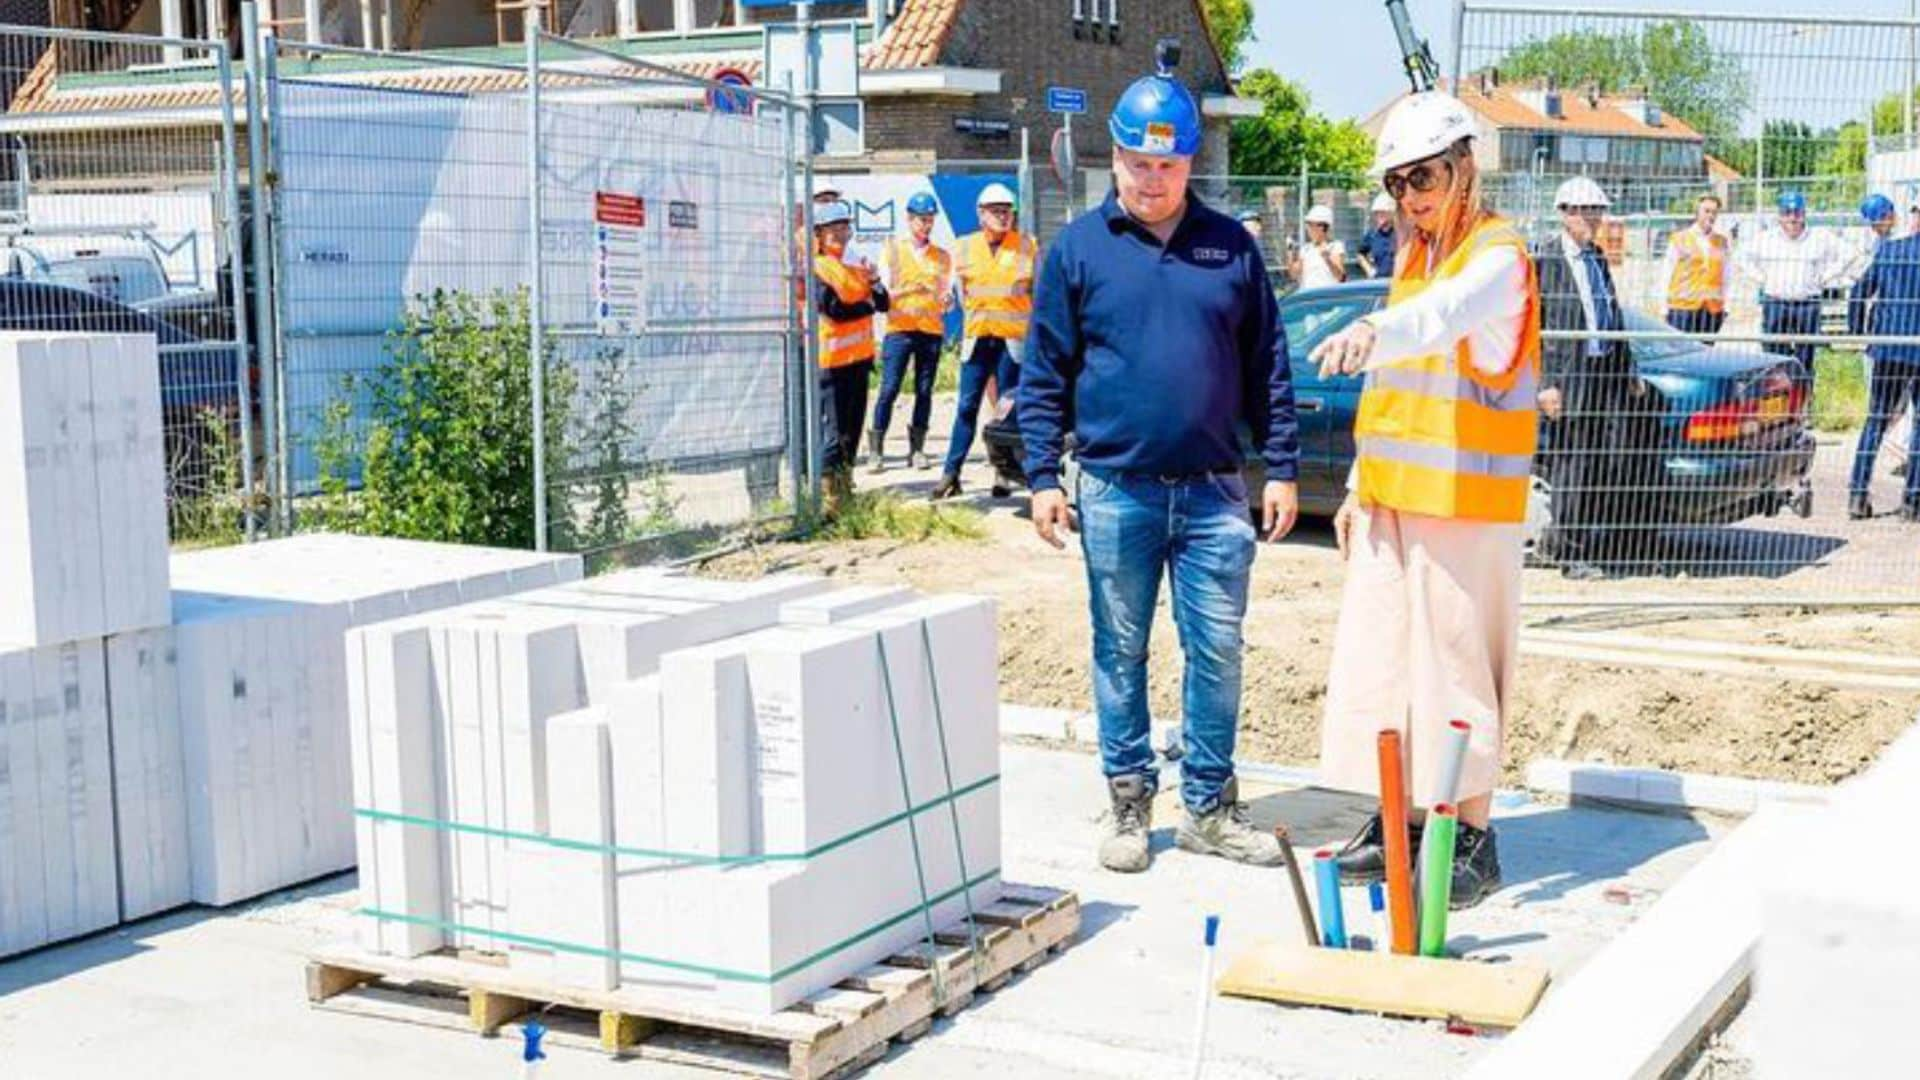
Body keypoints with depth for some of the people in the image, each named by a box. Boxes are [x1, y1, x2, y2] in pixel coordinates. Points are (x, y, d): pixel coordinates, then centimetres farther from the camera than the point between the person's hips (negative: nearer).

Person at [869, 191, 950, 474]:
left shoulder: (942, 256, 15)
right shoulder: (892, 250, 9)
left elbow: (945, 295, 15)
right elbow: (883, 292, 4)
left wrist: (945, 298, -9)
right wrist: (908, 290, -14)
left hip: (932, 329, 2)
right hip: (899, 327, -2)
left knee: (924, 390, 2)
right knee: (889, 389, -8)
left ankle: (917, 448, 9)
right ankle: (876, 449, -4)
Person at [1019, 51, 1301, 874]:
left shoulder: (1230, 246, 6)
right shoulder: (1079, 248, 1)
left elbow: (1267, 367, 9)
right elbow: (1045, 374, 3)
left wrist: (1282, 468, 4)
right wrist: (1043, 477, -2)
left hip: (1215, 491, 1)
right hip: (1116, 491, -1)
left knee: (1218, 652, 5)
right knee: (1121, 653, 8)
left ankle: (1209, 808, 18)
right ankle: (1129, 804, 20)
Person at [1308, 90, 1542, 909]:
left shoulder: (1498, 253, -9)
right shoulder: (1411, 256, 17)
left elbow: (1450, 312, -34)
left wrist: (1374, 329, -52)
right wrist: (1360, 487, 19)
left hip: (1464, 503, -8)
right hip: (1392, 499, 8)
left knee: (1458, 664, -5)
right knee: (1383, 656, 10)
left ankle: (1473, 840, 3)